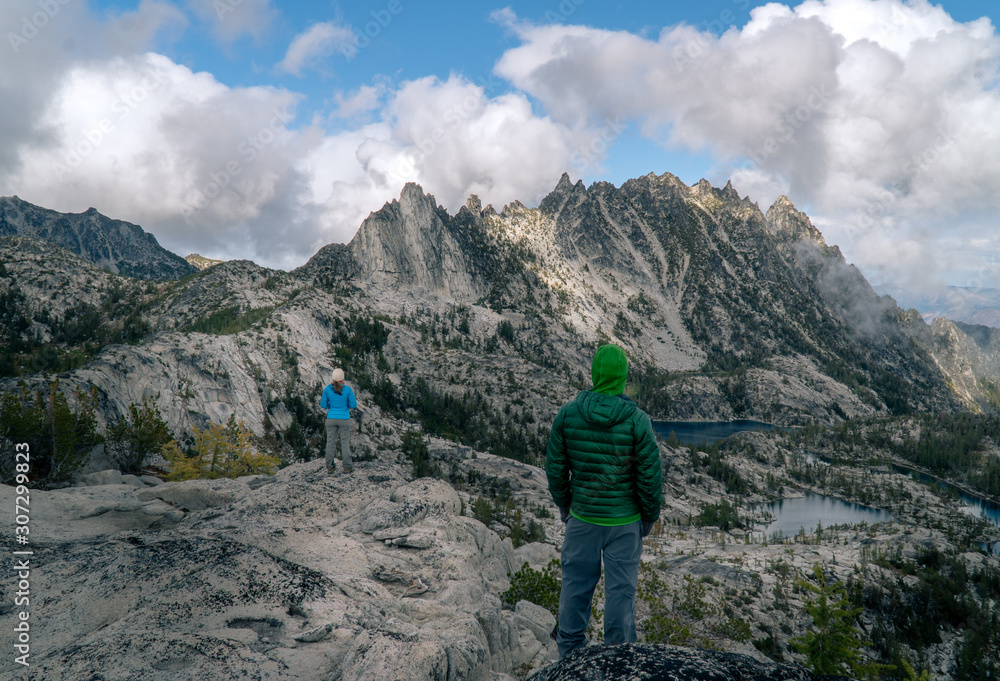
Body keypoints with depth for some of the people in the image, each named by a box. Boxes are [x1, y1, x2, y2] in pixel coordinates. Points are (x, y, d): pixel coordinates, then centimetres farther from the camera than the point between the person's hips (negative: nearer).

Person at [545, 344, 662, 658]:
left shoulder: (568, 412, -11)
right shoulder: (637, 420, -17)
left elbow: (555, 467, -3)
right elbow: (650, 476, -12)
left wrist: (563, 505, 12)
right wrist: (650, 516, 4)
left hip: (582, 516, 2)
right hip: (624, 520, -2)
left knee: (576, 583, 16)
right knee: (620, 588, 11)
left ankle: (570, 652, 29)